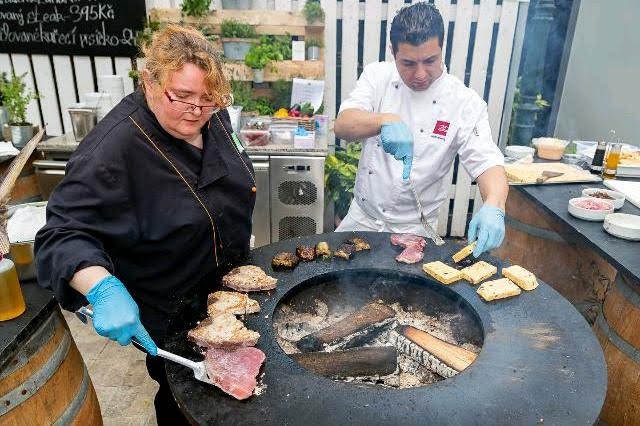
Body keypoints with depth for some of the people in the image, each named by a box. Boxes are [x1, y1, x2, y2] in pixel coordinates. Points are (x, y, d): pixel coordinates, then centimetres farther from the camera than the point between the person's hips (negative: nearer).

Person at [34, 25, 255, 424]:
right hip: (172, 318, -6)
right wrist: (103, 289, -47)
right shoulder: (114, 147, -29)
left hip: (231, 283, 7)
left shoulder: (212, 117, -8)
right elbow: (63, 233, -31)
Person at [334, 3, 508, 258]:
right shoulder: (377, 76, -8)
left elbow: (488, 163, -19)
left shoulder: (465, 104, -13)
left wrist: (493, 207, -41)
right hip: (362, 217, 3)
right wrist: (386, 120, -42)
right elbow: (342, 126, -21)